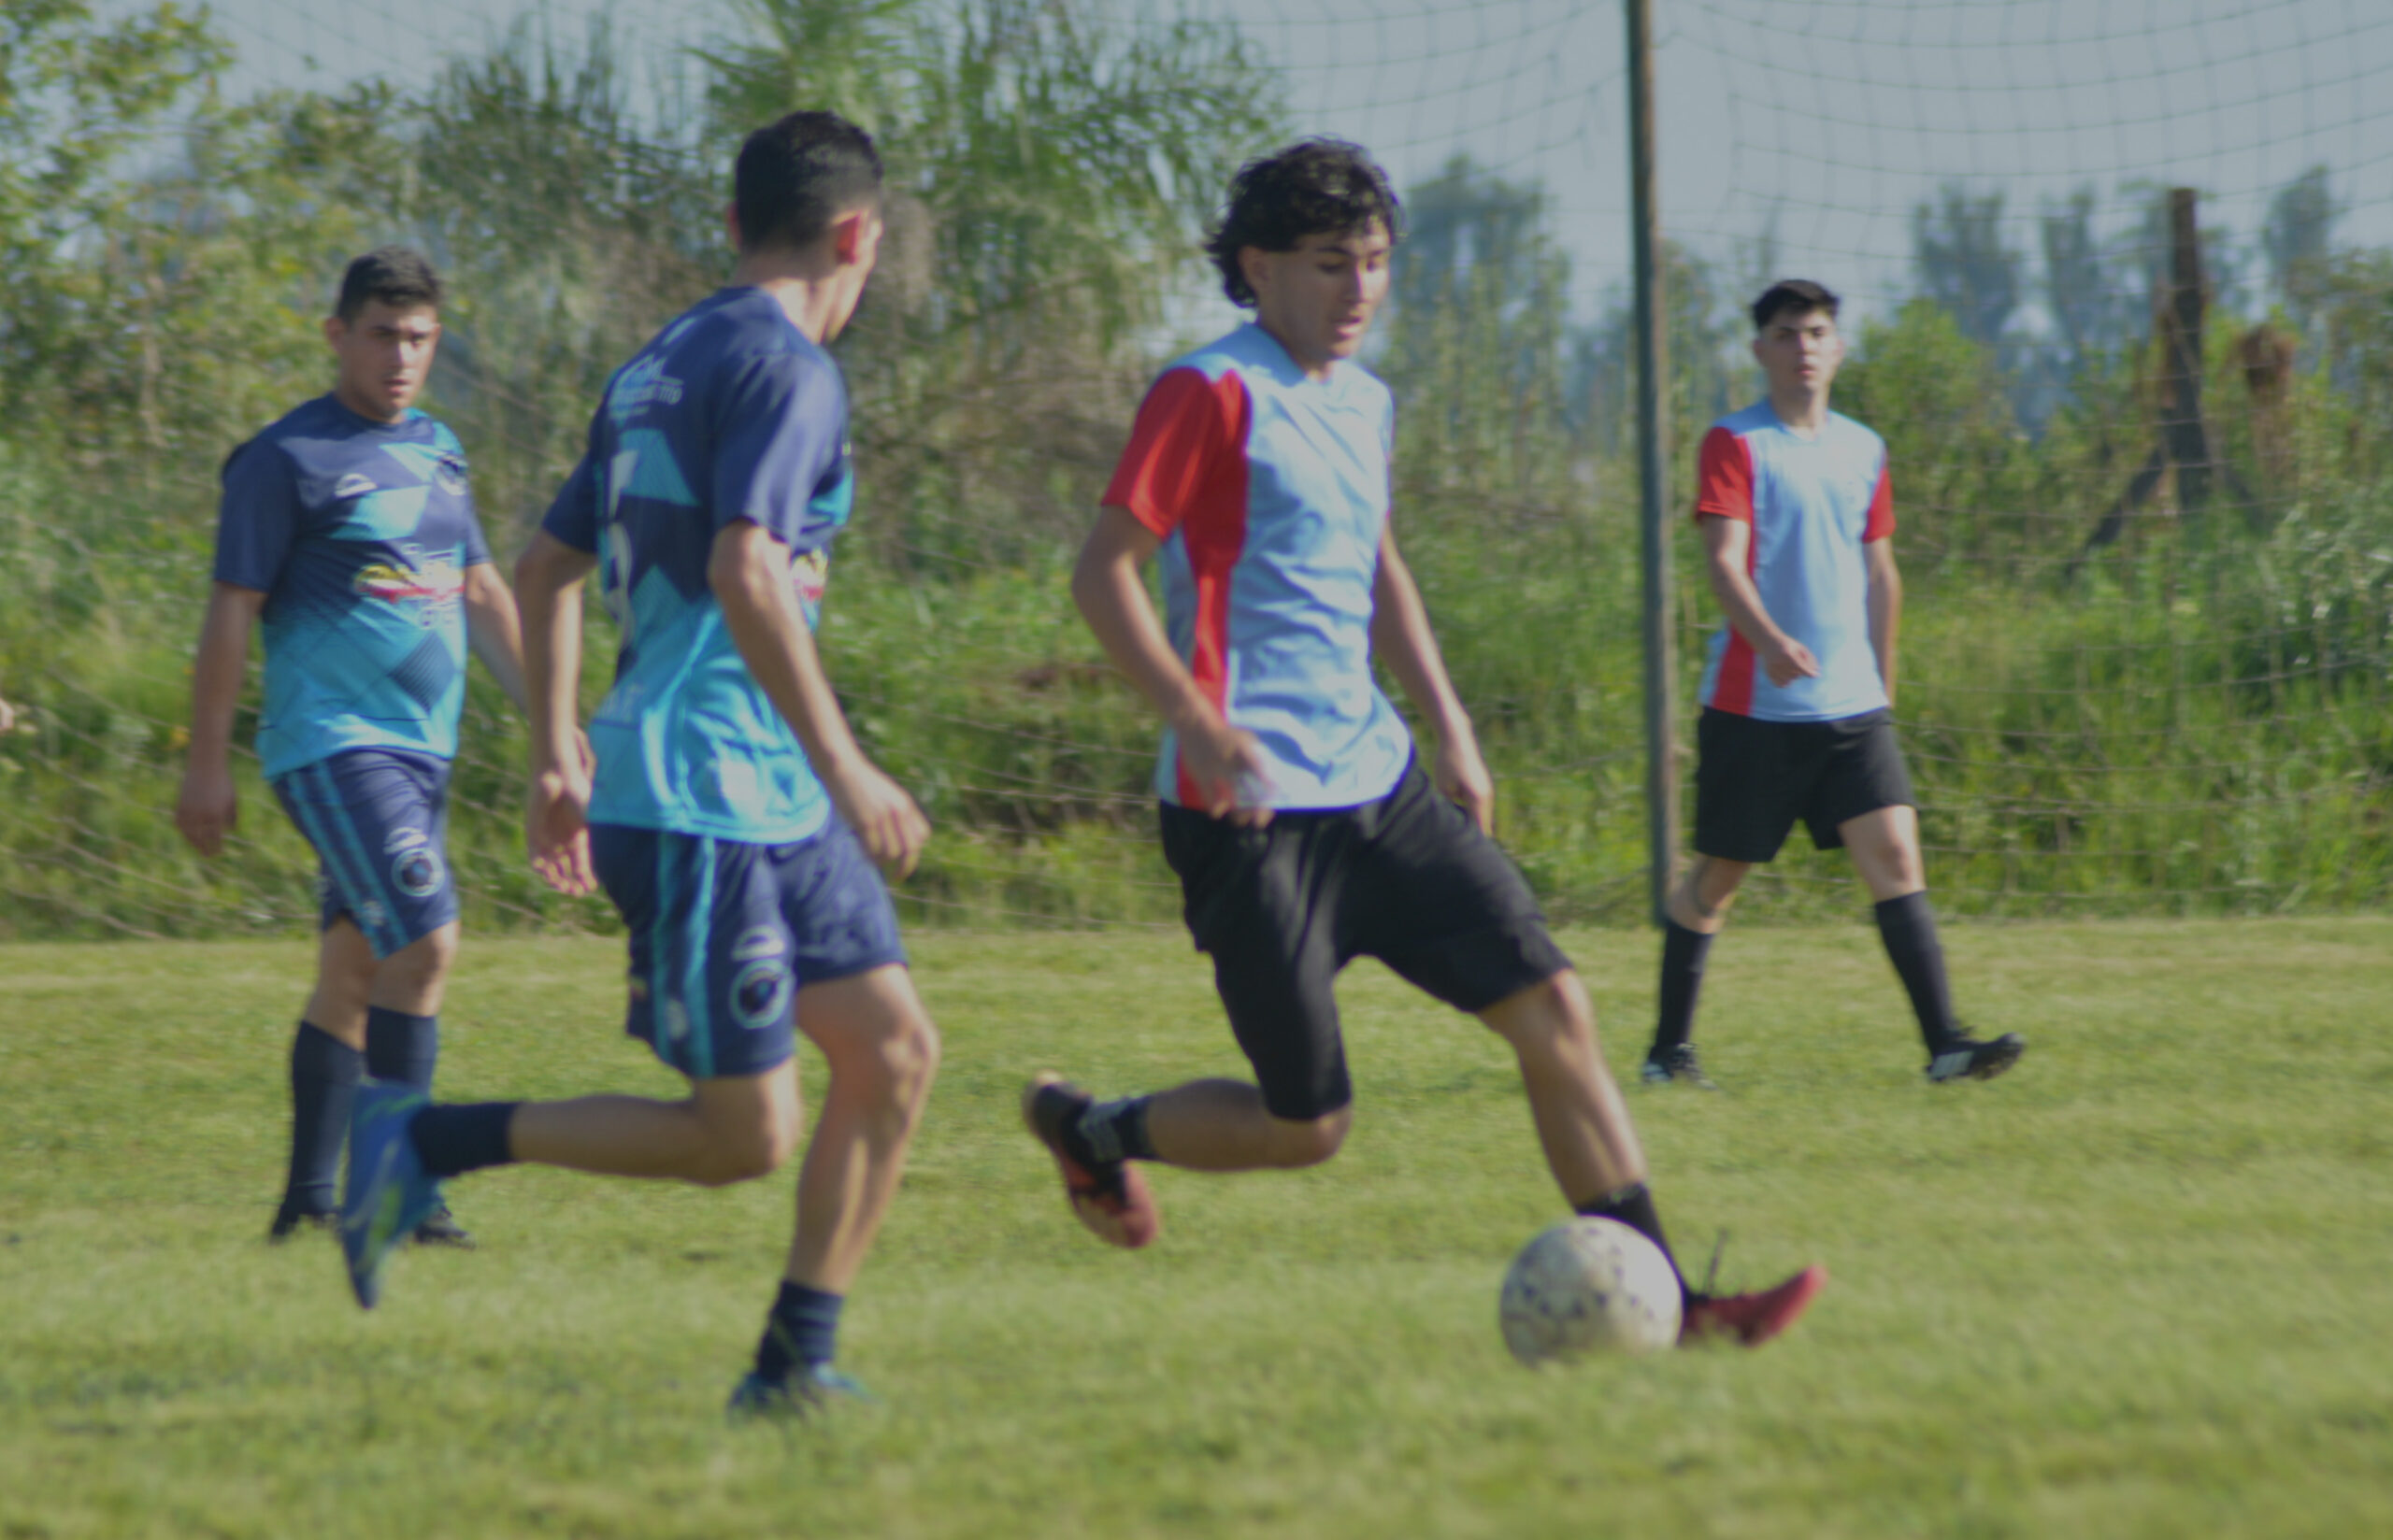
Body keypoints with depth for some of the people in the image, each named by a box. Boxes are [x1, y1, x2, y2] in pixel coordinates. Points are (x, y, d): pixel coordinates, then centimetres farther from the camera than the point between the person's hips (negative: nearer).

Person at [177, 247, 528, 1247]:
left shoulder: (436, 451, 15)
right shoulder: (288, 460, -7)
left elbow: (482, 593, 23)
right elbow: (232, 612, -7)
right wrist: (207, 767, -8)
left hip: (421, 750, 8)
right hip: (334, 745, -8)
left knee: (355, 972, 10)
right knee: (425, 943, -18)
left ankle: (310, 1198, 15)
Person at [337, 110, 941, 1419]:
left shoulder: (658, 369, 16)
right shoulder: (786, 368, -13)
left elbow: (546, 569, 19)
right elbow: (746, 573, -25)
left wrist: (555, 762, 23)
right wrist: (845, 769, -21)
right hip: (702, 806, -10)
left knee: (894, 1053, 8)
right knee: (743, 1138, -7)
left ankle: (795, 1363, 9)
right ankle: (427, 1144, -2)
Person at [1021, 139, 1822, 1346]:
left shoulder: (1362, 402, 15)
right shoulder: (1214, 394, -10)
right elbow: (1103, 574, -14)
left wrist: (1450, 728, 22)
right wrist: (1202, 731, -23)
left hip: (1379, 790, 8)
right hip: (1253, 809, -8)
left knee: (1552, 1009, -3)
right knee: (1306, 1127, -4)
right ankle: (1092, 1129, 23)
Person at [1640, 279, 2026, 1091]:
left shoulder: (1863, 451, 13)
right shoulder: (1734, 444, -4)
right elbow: (1723, 557, -16)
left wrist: (1883, 682, 19)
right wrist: (1768, 639, -33)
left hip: (1852, 704, 4)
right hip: (1752, 708, -4)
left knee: (1895, 855, -9)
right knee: (1717, 875, 4)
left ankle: (1944, 1041, -15)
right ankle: (1670, 1048, 17)